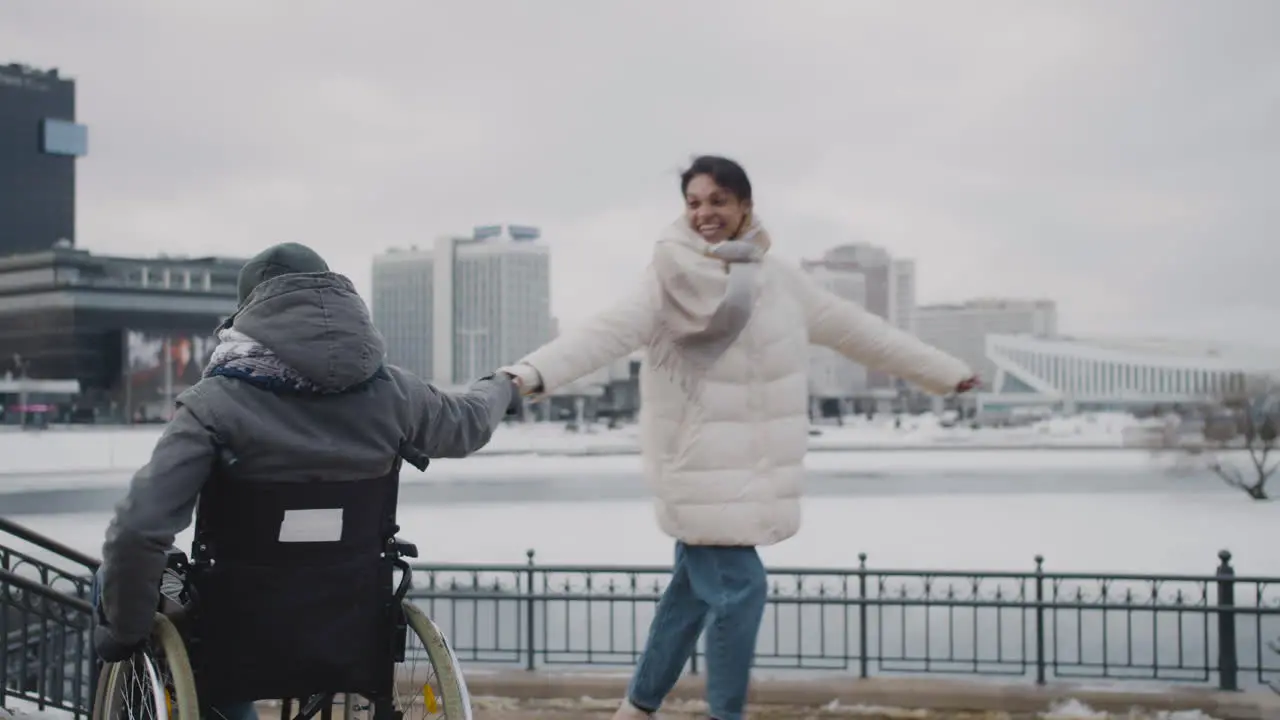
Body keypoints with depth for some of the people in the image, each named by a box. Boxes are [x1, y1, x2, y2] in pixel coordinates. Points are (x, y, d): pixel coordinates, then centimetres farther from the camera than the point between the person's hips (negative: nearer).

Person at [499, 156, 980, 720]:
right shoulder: (671, 280, -9)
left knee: (696, 588, 15)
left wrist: (946, 372, 19)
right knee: (737, 587, -9)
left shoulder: (776, 278, 8)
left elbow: (855, 330, 15)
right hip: (701, 465, -6)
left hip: (752, 467, 6)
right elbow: (606, 333, -23)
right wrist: (531, 372, -40)